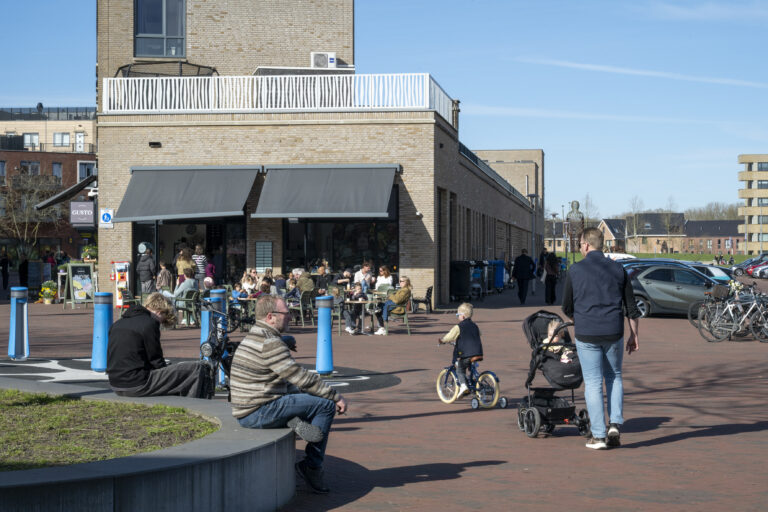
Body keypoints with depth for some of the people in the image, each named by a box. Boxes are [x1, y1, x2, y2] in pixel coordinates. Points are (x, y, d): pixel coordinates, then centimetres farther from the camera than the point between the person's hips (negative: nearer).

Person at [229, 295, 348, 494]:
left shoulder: (254, 337, 16)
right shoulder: (270, 343, -17)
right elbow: (301, 377, -17)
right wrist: (336, 397, -9)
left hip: (245, 414, 10)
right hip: (259, 413, -10)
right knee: (326, 405, -8)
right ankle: (312, 466, -3)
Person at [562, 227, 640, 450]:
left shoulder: (575, 270, -4)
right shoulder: (617, 269, 4)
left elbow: (567, 308, 1)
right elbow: (631, 307, 6)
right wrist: (634, 335, 15)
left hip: (586, 334, -2)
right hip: (613, 333, 2)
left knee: (593, 383, 3)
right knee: (614, 377, 19)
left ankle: (598, 436, 3)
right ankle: (615, 425, 6)